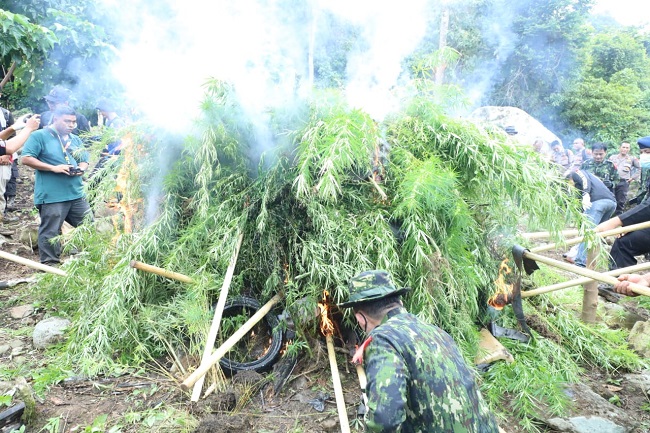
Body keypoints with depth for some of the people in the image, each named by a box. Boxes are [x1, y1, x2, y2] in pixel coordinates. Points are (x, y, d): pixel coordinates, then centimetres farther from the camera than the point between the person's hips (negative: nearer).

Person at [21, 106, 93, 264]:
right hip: (51, 196, -6)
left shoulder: (75, 139, 18)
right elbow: (26, 159, -11)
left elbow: (85, 161, 22)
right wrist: (53, 168, -18)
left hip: (77, 193, 6)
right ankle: (50, 264, 12)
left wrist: (81, 169, -2)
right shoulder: (40, 136, -2)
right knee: (50, 232, 0)